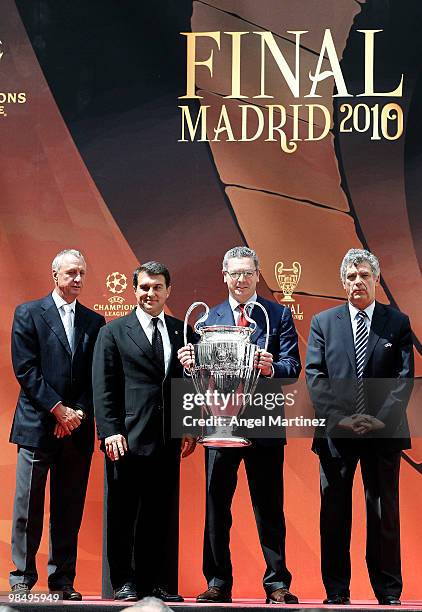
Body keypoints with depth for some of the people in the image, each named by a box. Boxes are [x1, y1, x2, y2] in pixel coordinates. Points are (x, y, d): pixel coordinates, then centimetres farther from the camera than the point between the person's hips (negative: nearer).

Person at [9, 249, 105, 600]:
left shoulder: (94, 322, 13)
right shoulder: (29, 314, 3)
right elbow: (25, 369, -5)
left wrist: (79, 413, -6)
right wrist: (59, 410, -11)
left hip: (78, 428, 3)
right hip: (37, 425, -3)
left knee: (69, 510, 5)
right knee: (28, 508, -1)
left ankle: (62, 580, 11)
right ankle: (22, 579, 7)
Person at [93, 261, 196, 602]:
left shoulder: (182, 332, 13)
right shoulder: (114, 332, 4)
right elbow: (103, 387, -1)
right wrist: (110, 431, -10)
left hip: (168, 440, 3)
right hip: (128, 439, -3)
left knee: (163, 514, 5)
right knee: (123, 514, 3)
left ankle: (158, 582, 13)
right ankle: (124, 582, 11)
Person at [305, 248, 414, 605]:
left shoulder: (398, 323, 6)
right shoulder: (323, 322, 8)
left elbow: (405, 377, -1)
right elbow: (315, 375, 1)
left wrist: (382, 418, -13)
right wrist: (338, 417, -11)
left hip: (383, 431, -1)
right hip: (336, 432, 1)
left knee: (384, 513, 5)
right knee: (334, 513, 4)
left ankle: (389, 592, 12)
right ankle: (337, 592, 12)